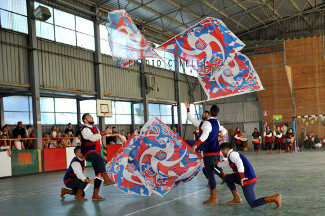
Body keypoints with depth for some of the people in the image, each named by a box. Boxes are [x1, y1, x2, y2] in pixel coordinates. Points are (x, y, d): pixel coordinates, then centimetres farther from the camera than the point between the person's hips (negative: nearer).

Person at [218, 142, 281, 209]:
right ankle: (237, 199, 18)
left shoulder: (232, 154, -12)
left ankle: (275, 198, -11)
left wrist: (242, 178, -23)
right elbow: (222, 163, 36)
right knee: (228, 178, 21)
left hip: (247, 180, -10)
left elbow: (240, 164, -31)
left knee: (253, 204, -7)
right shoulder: (230, 155, 17)